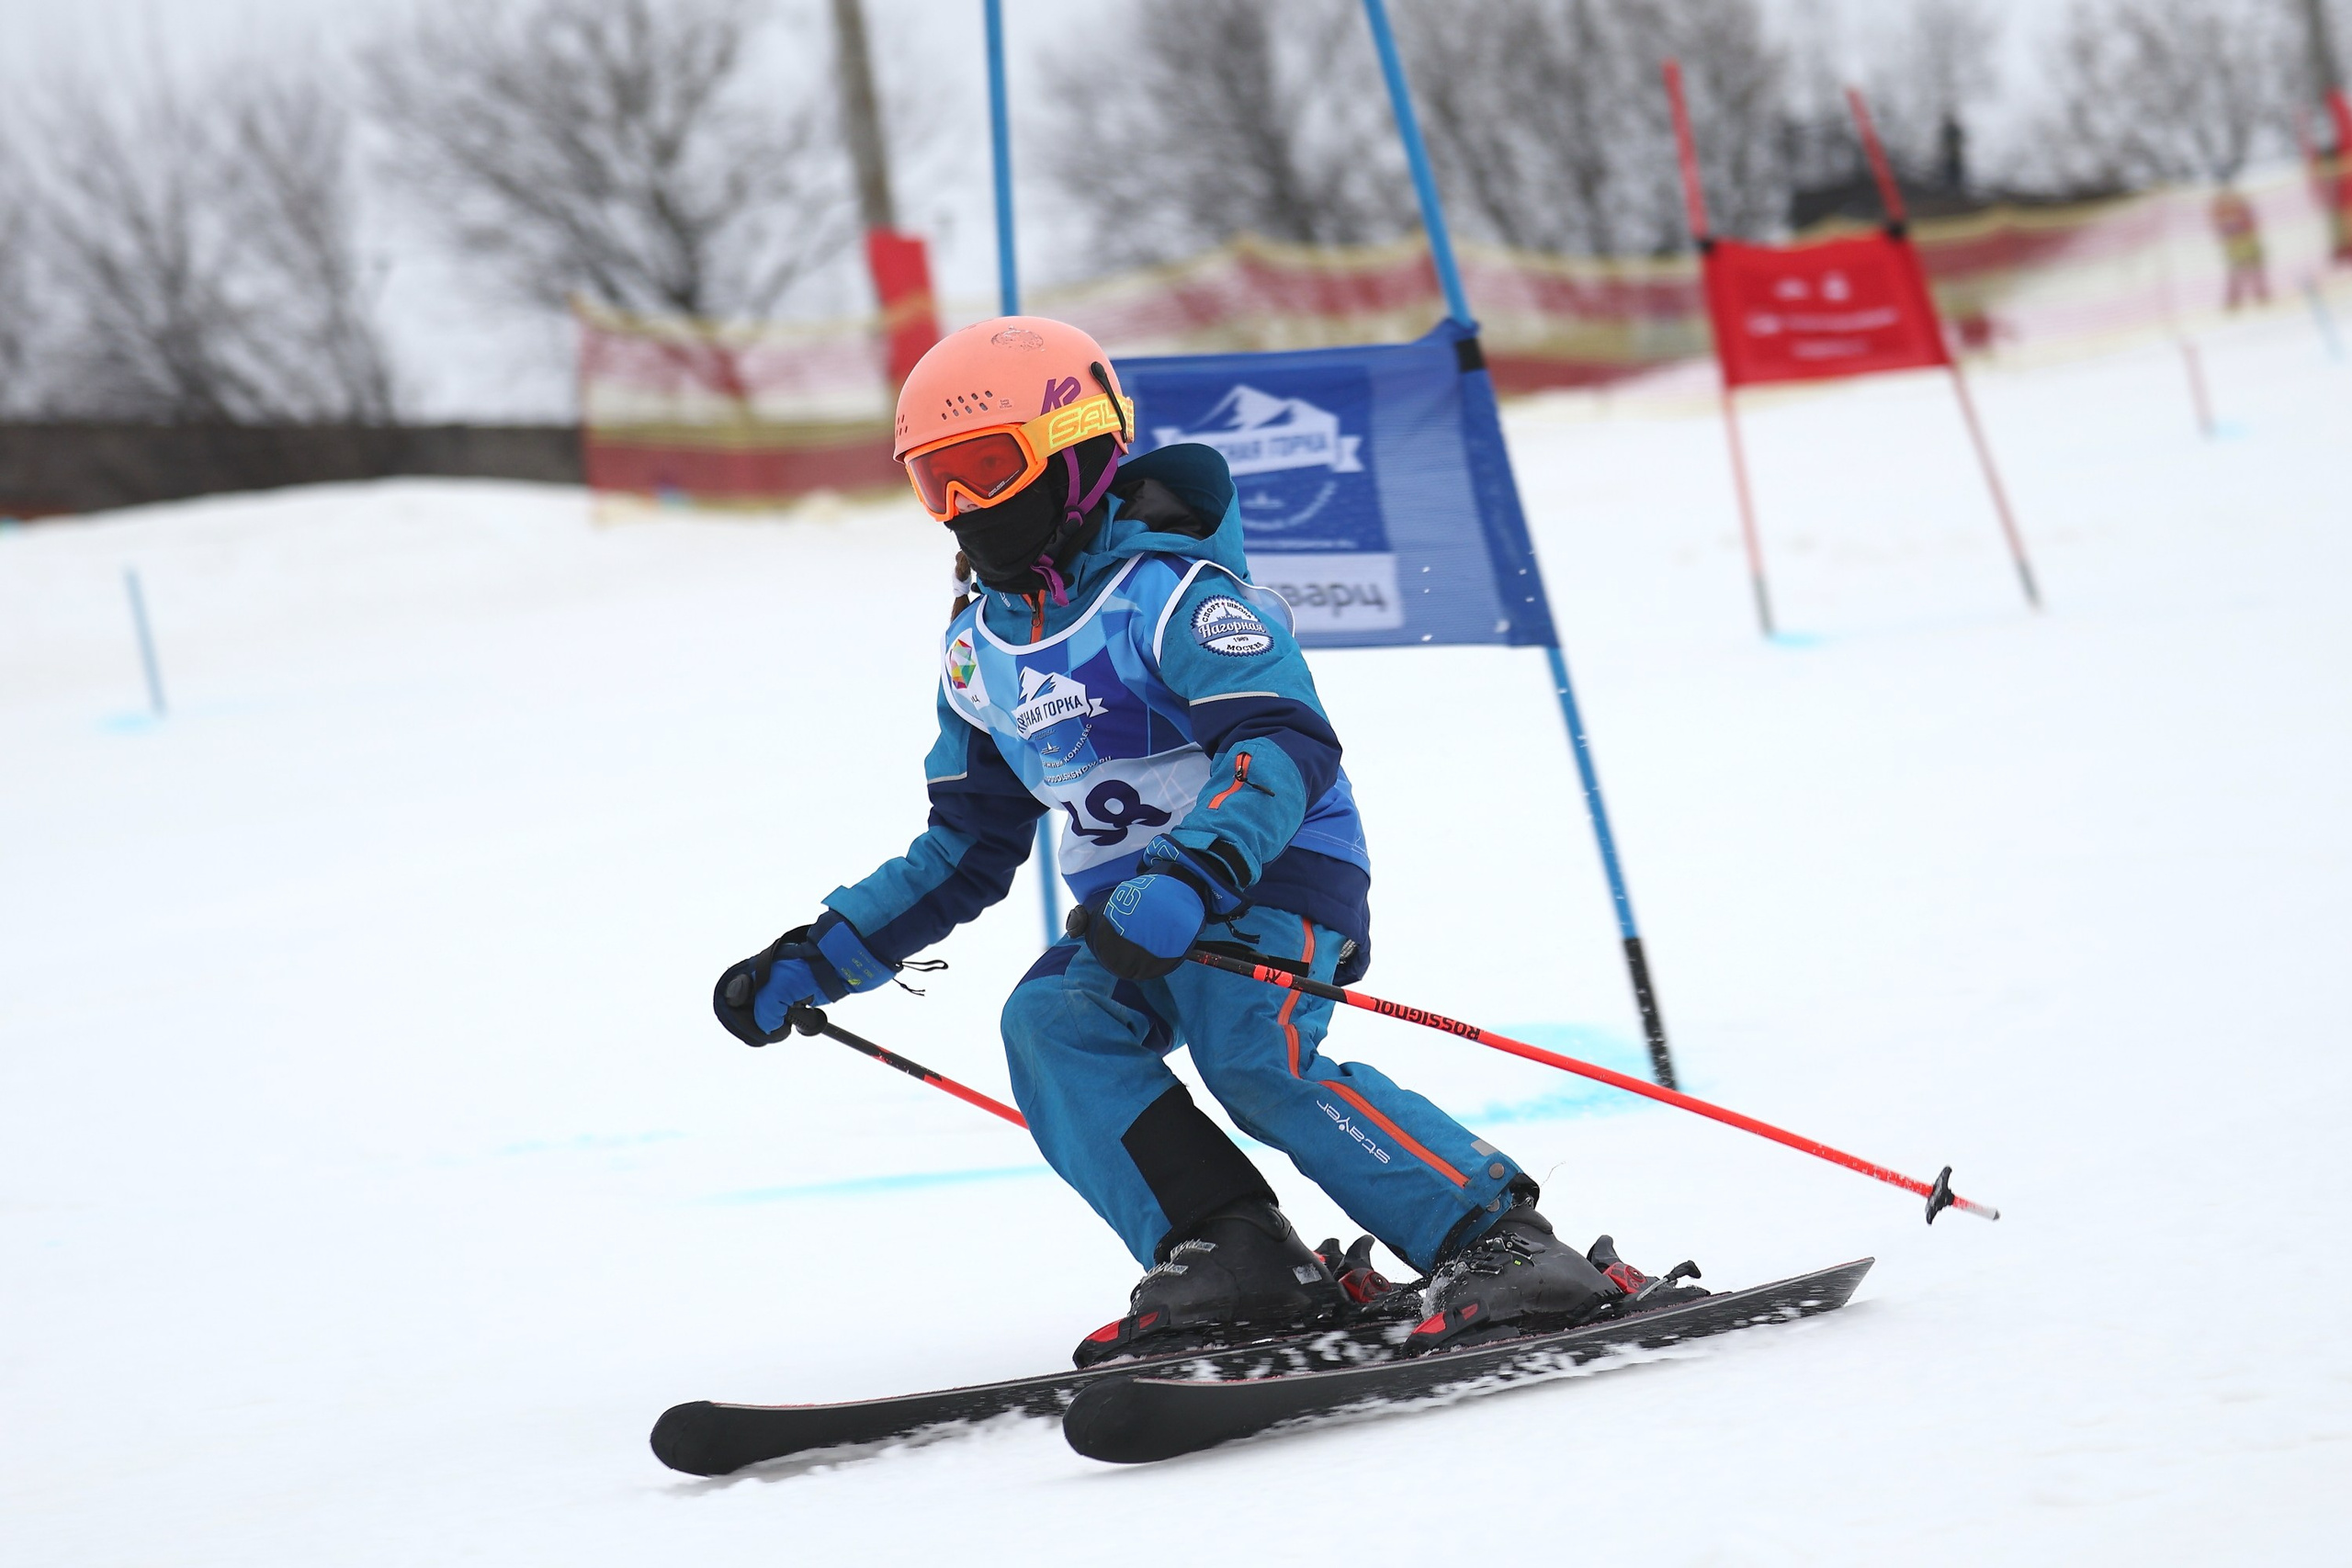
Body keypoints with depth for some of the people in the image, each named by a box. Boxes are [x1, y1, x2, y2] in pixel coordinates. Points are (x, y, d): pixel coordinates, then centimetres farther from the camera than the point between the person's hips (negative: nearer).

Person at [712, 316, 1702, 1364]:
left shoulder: (1169, 588, -13)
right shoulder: (978, 649, 12)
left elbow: (1288, 744, -25)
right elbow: (969, 848, 21)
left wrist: (1187, 880, -40)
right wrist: (817, 960, 13)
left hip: (1275, 871, -7)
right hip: (1135, 921, 7)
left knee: (1254, 1056, -30)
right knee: (1052, 1022, -21)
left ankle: (1504, 1248, -27)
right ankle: (1232, 1258, -25)